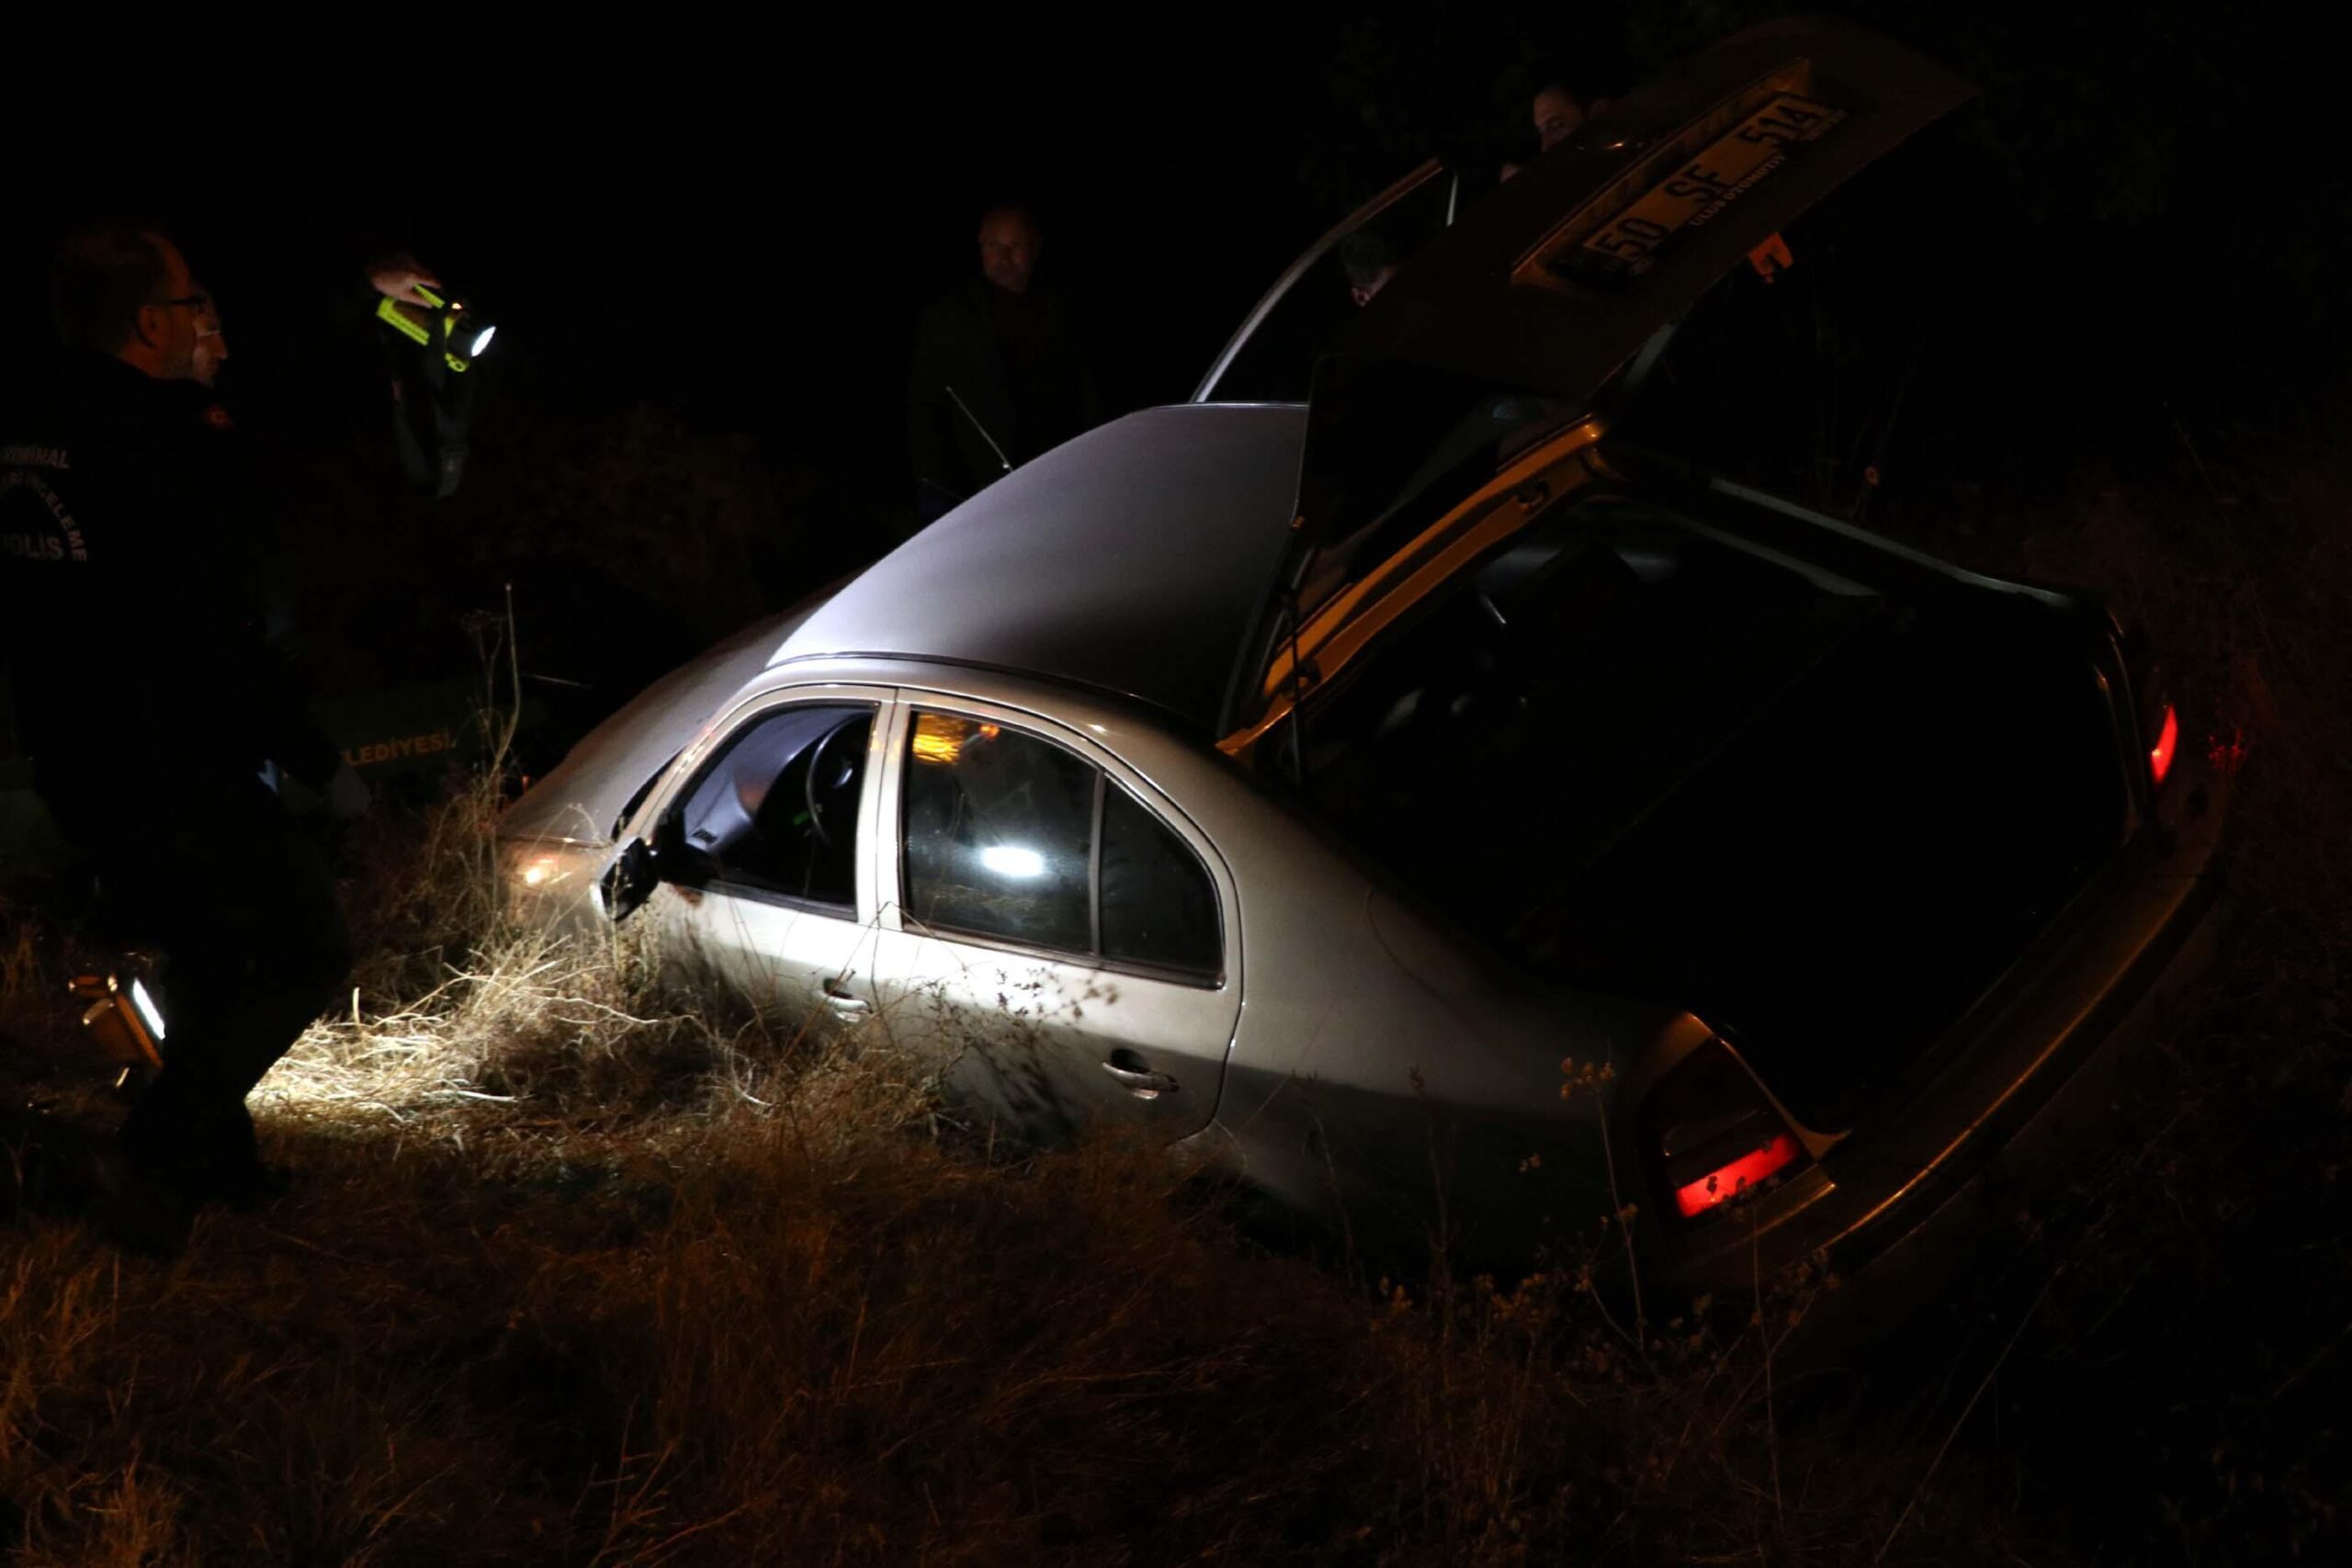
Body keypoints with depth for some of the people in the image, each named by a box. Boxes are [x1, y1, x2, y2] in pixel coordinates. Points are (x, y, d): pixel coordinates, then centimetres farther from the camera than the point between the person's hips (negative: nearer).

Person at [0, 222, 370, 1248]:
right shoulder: (163, 445, -20)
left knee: (206, 951, 24)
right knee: (307, 951, 5)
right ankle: (160, 1156, -2)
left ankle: (217, 1160, 32)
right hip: (178, 772, -9)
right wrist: (321, 766, -14)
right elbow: (224, 640, -22)